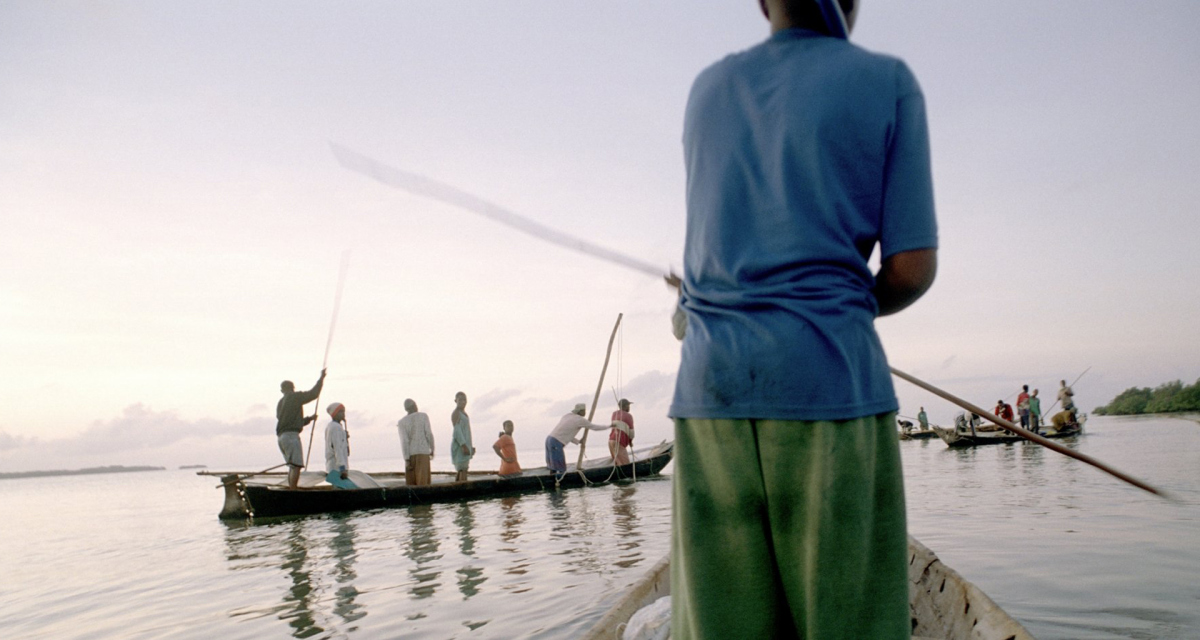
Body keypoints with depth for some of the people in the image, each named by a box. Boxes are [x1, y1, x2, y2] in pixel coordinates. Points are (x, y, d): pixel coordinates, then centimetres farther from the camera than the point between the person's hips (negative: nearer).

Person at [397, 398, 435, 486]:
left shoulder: (401, 422, 2)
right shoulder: (423, 416, 1)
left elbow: (404, 441, -6)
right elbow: (429, 434, -4)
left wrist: (406, 459, -8)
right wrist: (432, 449, 8)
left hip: (410, 454, 2)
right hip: (423, 452, -2)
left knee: (411, 483, 10)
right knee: (422, 482, -6)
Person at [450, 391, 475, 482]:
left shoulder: (463, 413, 19)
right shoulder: (455, 413, -9)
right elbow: (457, 430, -18)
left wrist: (471, 446, 21)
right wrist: (464, 446, -25)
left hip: (465, 445, 10)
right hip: (459, 445, -10)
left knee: (460, 470, 10)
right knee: (463, 470, -16)